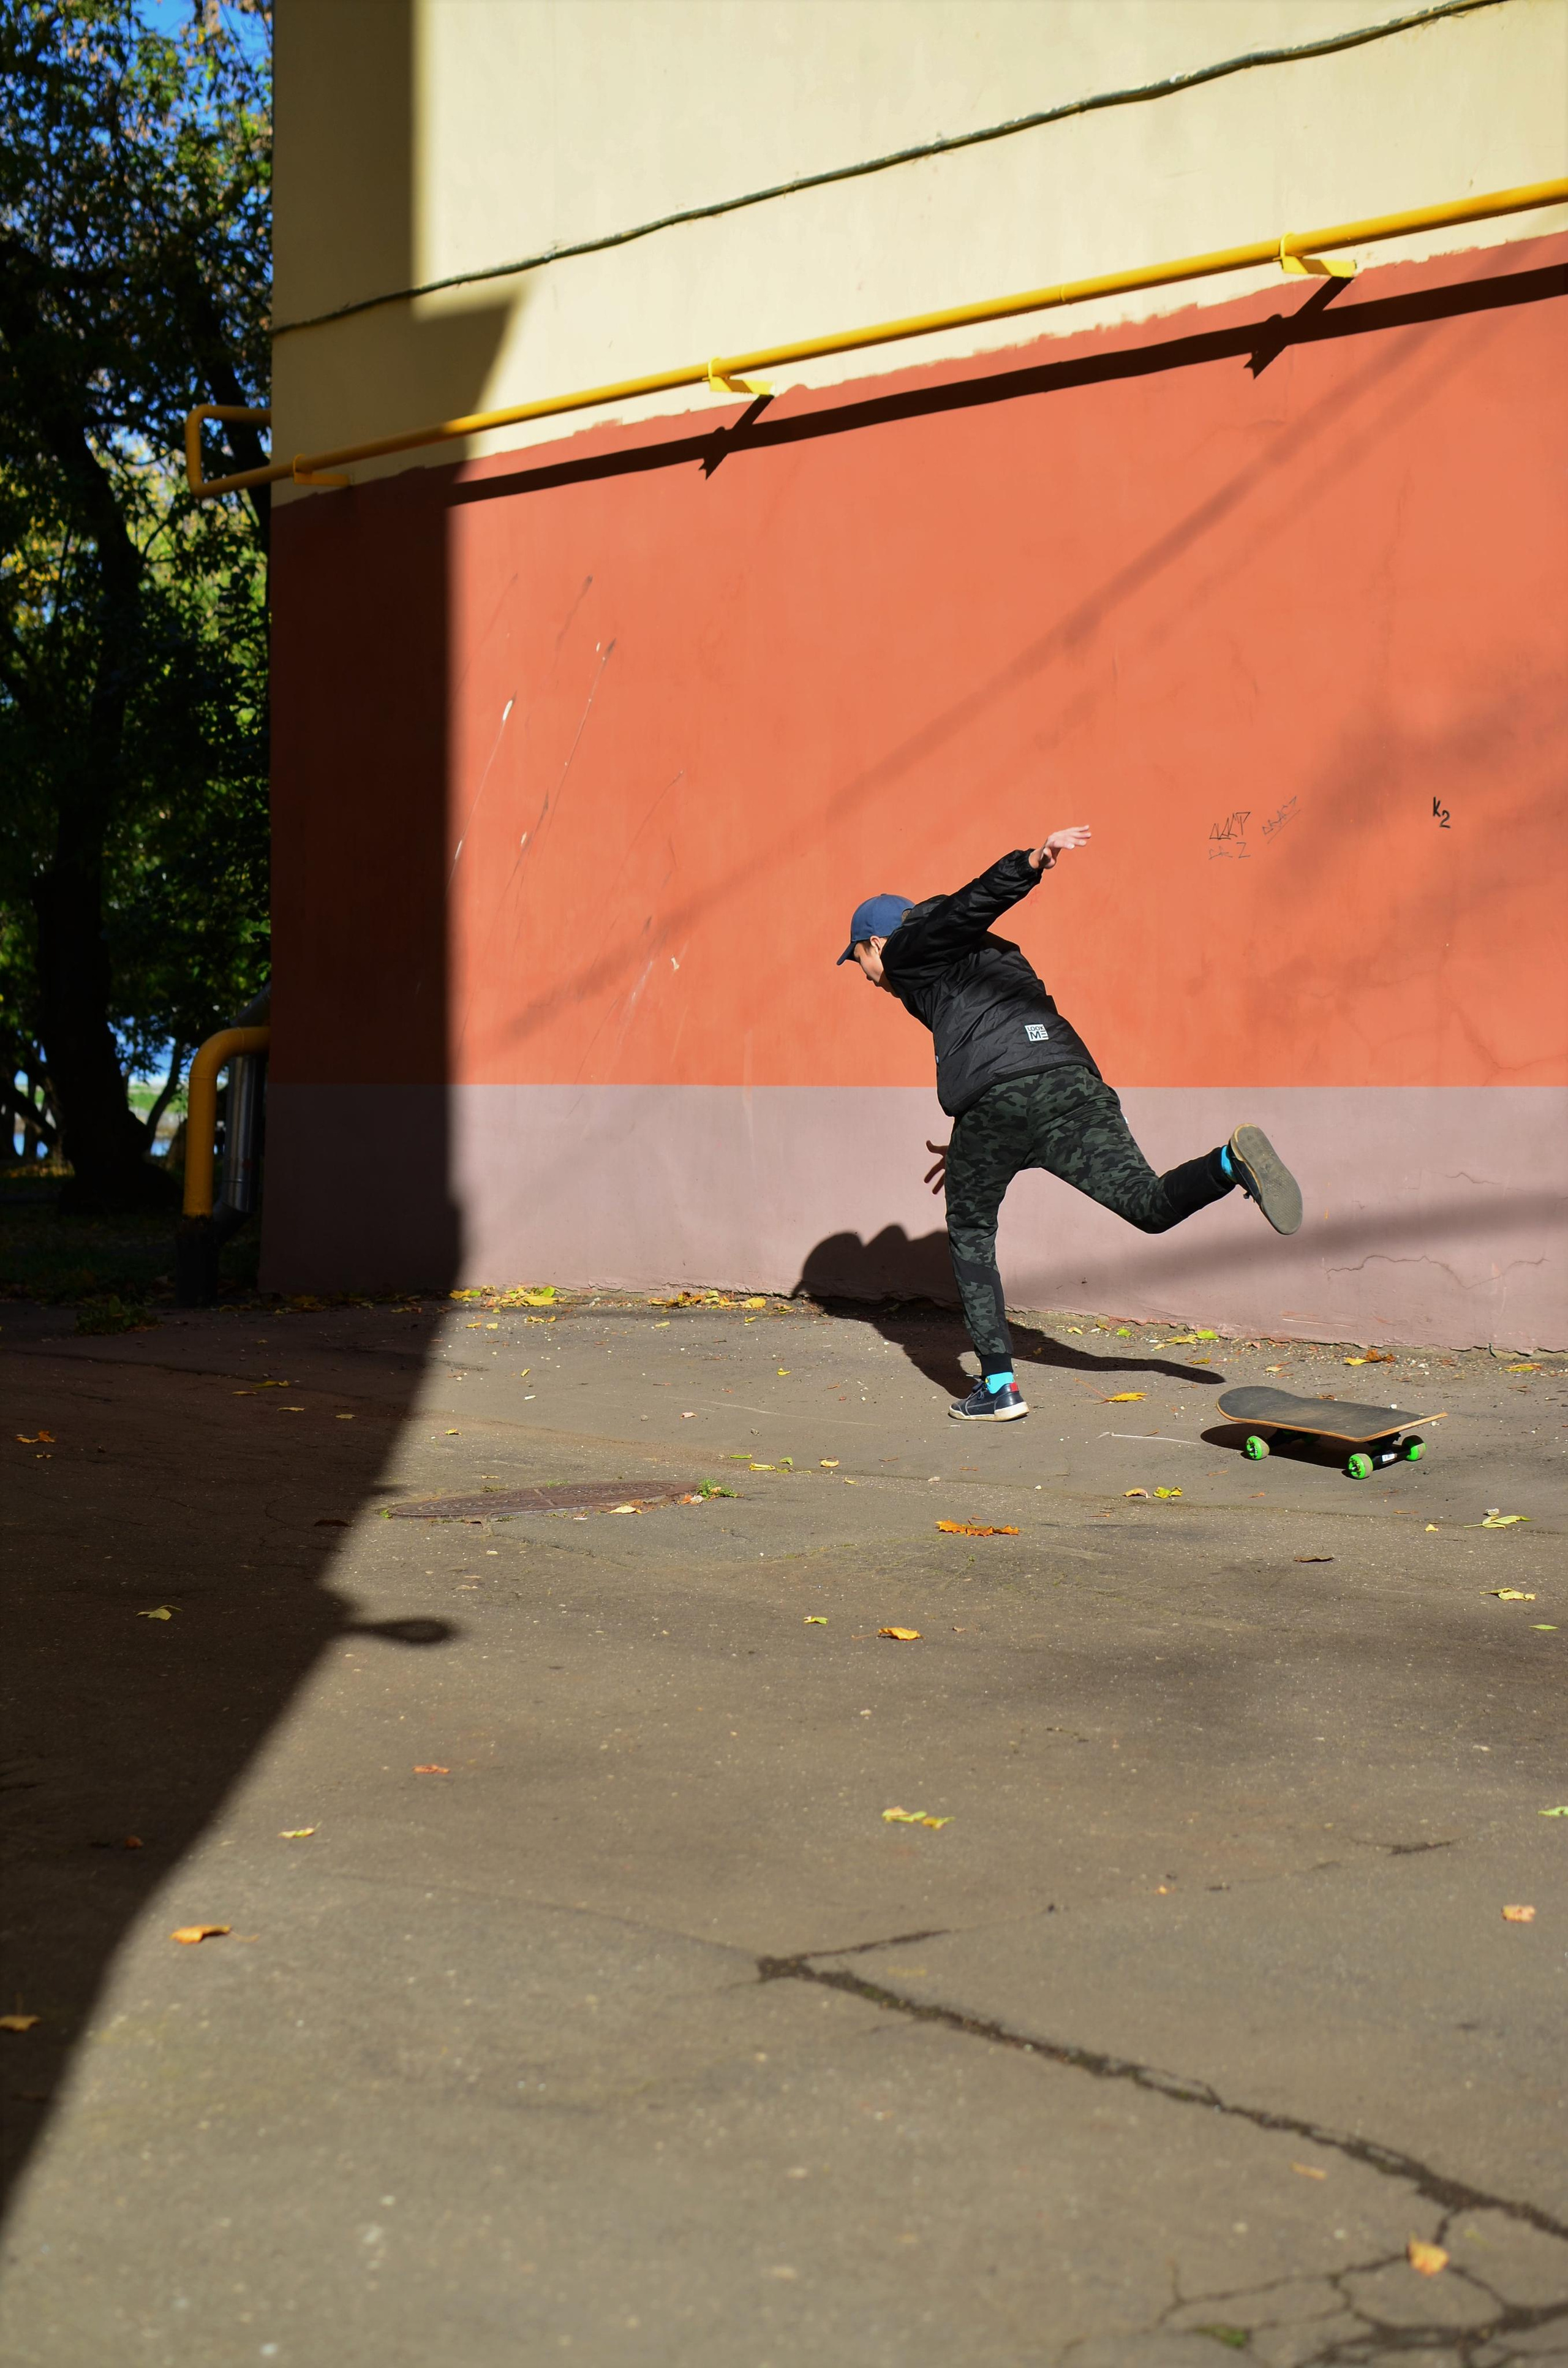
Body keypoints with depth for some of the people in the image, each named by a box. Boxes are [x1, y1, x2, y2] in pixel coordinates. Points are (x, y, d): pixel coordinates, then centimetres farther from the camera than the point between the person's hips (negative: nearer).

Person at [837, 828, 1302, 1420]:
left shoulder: (907, 952, 17)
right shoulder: (994, 956, 39)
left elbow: (968, 905, -3)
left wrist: (1029, 862, -22)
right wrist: (969, 1149, 41)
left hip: (995, 1100, -6)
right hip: (1072, 1078, 6)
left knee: (970, 1235, 13)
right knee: (1148, 1204, -5)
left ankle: (999, 1386, 10)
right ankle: (1232, 1161, -33)